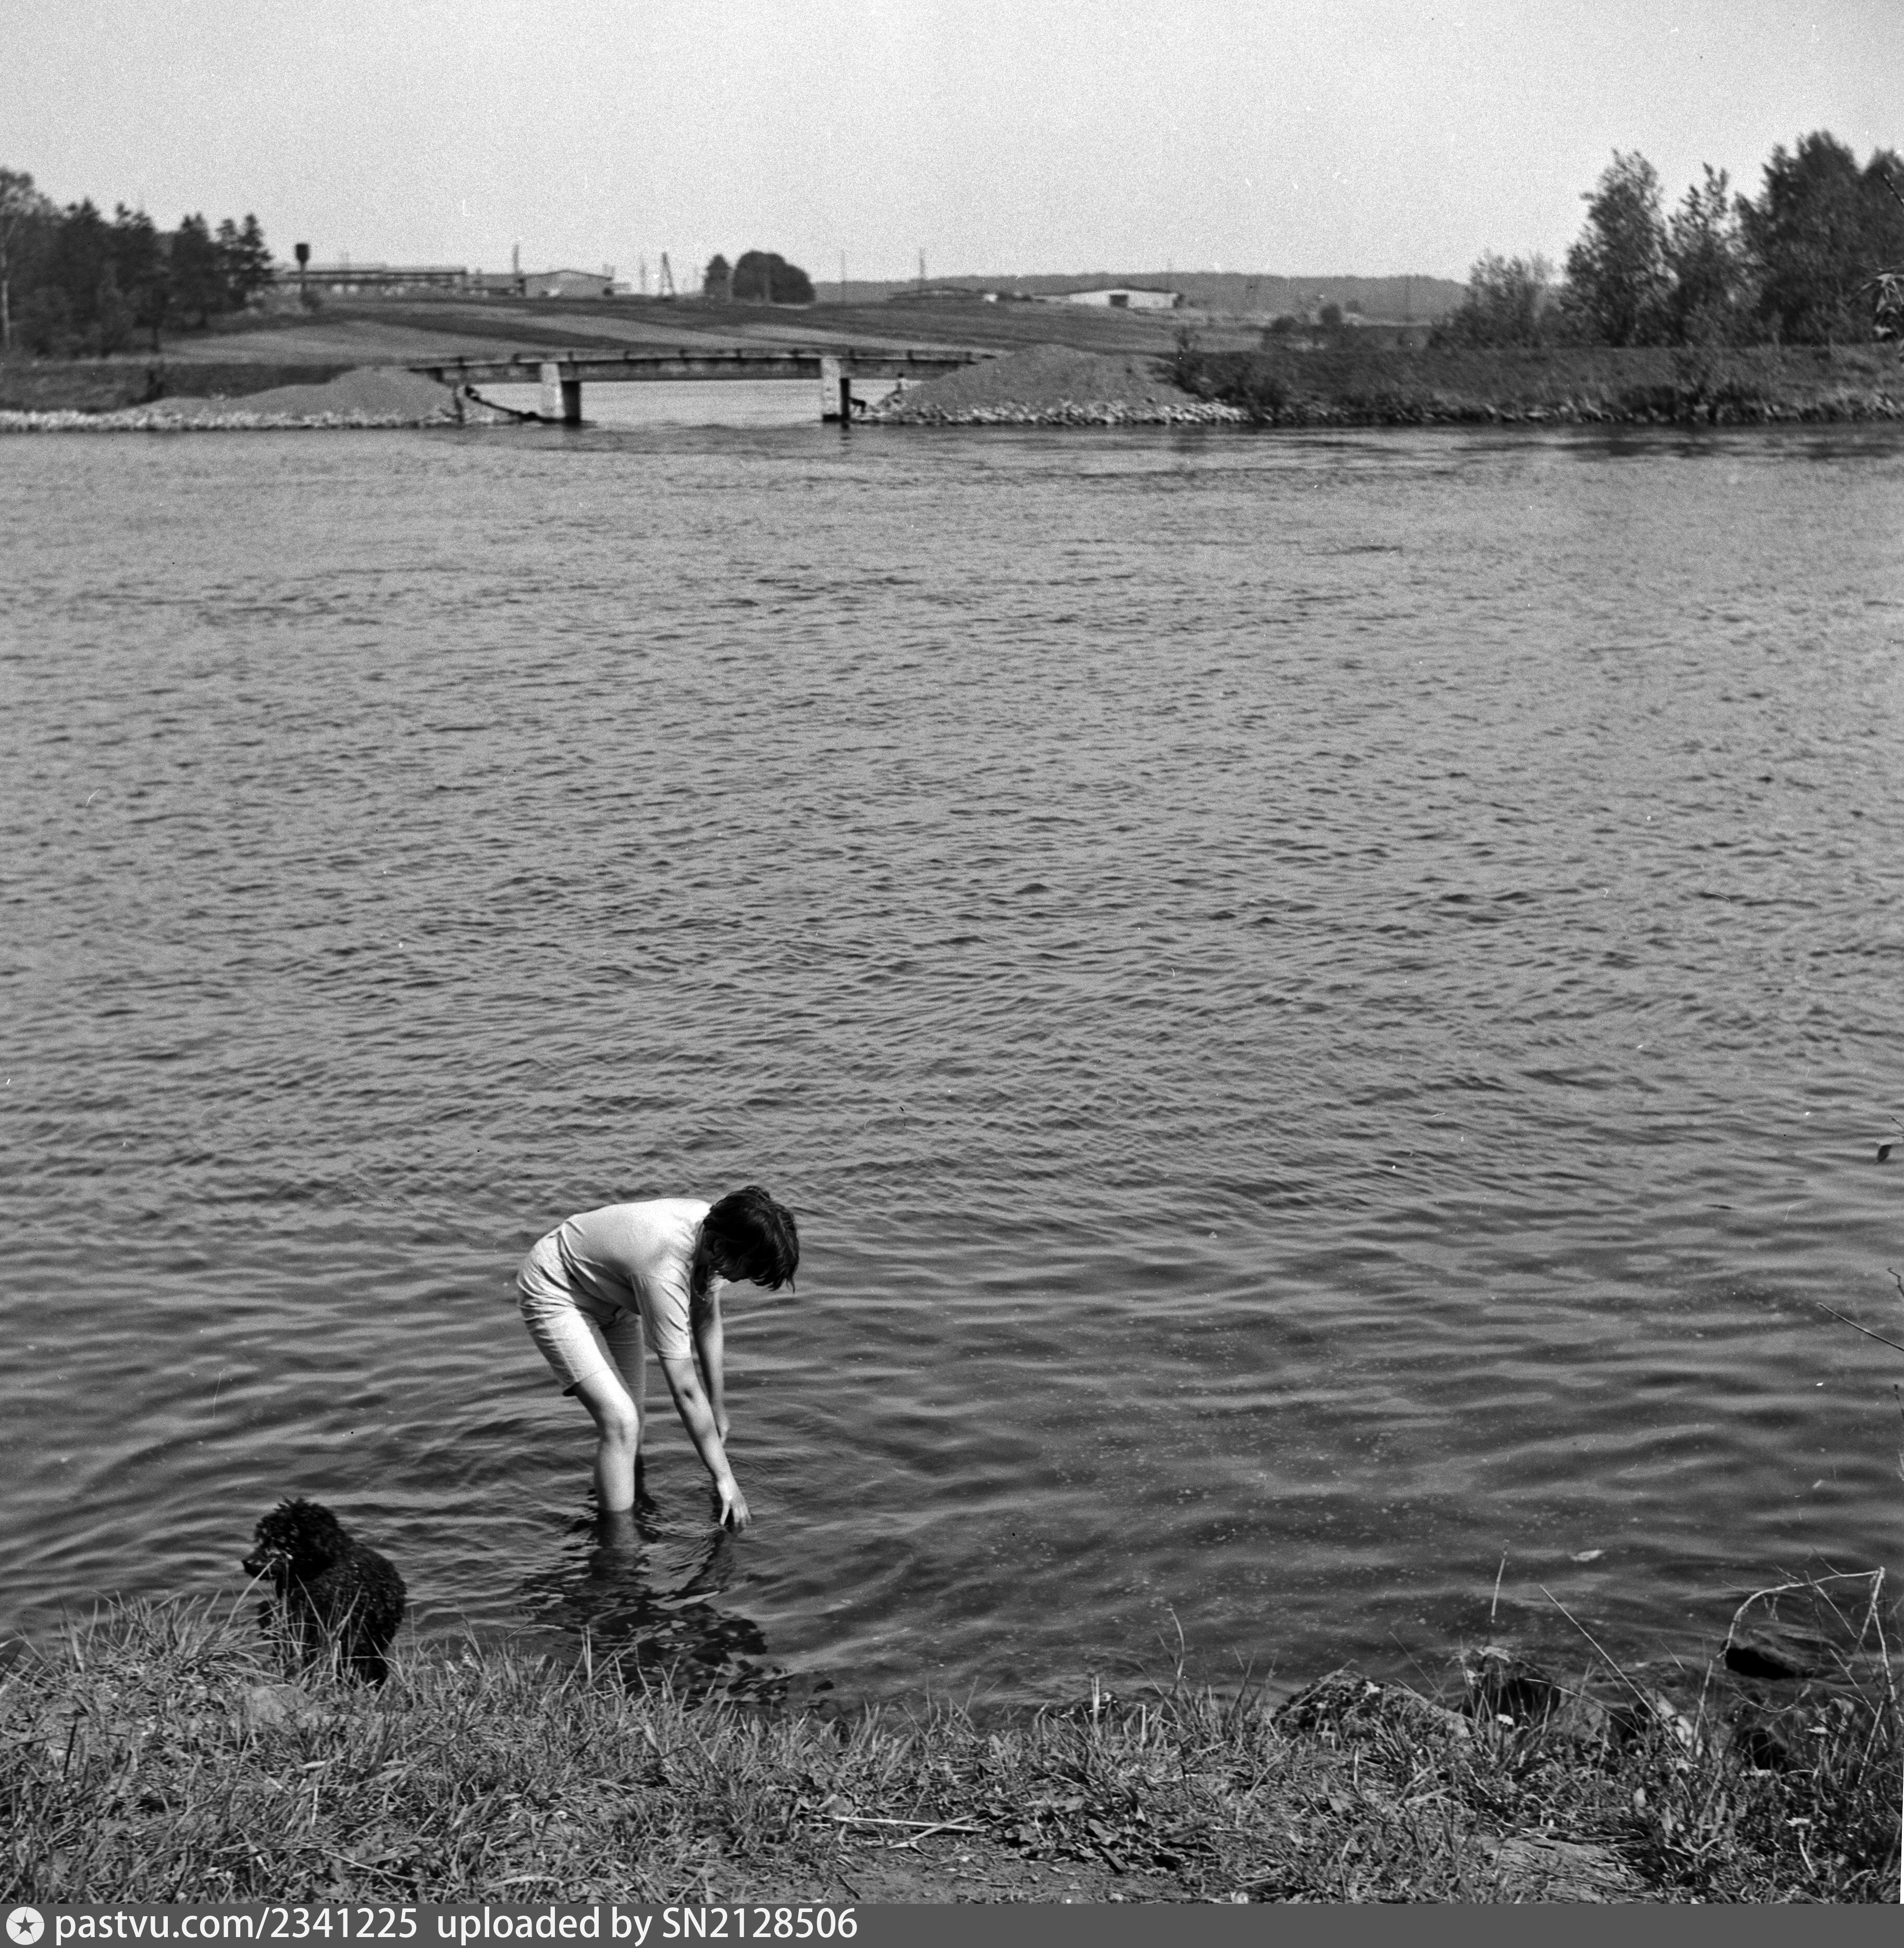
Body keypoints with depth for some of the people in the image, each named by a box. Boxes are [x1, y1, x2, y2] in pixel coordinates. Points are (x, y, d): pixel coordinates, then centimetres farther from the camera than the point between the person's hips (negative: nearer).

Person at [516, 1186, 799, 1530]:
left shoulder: (710, 1222, -18)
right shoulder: (664, 1273, -41)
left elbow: (707, 1320, -1)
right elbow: (685, 1391, -36)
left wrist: (719, 1411, 4)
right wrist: (724, 1477, -29)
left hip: (607, 1288, 9)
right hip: (553, 1292, -9)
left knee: (633, 1394, 22)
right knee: (620, 1421, -20)